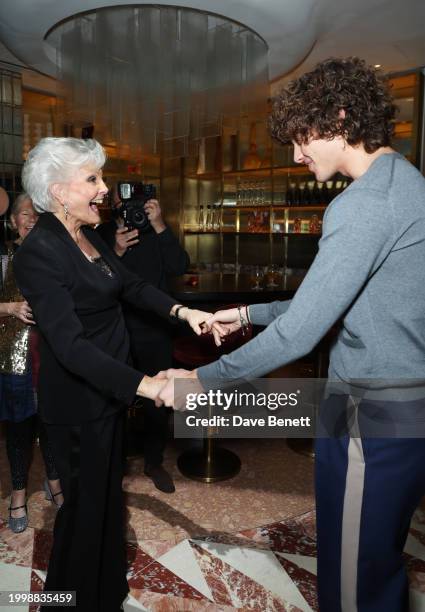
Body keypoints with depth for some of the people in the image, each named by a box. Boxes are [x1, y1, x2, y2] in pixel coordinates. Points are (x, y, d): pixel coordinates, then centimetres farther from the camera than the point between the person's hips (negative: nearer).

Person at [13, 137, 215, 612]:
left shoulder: (88, 237, 4)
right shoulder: (40, 252, -23)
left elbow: (130, 286, 8)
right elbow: (70, 345, -32)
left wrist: (181, 311, -9)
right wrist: (145, 384, -39)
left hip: (107, 390, 9)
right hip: (77, 402, -8)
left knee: (107, 492, 24)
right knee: (85, 504, 11)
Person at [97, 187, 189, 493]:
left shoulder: (156, 234, 3)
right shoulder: (101, 235, -1)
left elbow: (179, 267, -12)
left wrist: (160, 227, -20)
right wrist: (115, 253, -23)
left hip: (154, 332, 1)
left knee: (157, 400, 10)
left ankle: (154, 462, 30)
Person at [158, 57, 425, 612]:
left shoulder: (365, 203, -19)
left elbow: (298, 333, -22)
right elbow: (332, 301, 15)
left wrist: (201, 379, -11)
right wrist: (248, 313, 15)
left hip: (372, 416, -10)